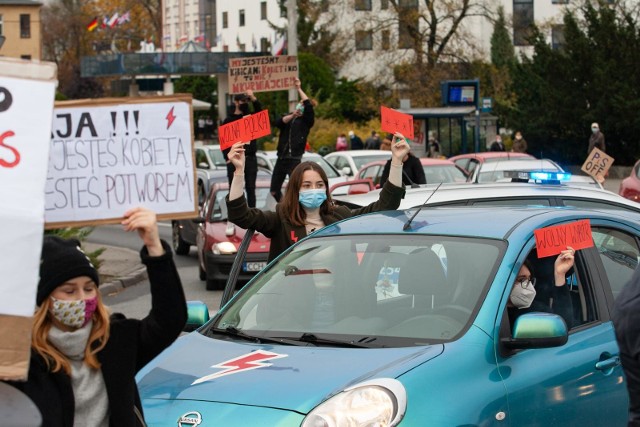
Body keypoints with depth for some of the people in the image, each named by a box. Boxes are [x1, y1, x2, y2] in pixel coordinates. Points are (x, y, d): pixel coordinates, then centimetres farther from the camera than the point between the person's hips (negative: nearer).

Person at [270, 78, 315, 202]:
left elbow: (309, 105, -15)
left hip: (294, 159, -5)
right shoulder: (287, 116, 14)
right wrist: (292, 116, -24)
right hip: (281, 158, 5)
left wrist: (299, 89, -11)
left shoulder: (307, 120, 3)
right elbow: (278, 123, -8)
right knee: (274, 191, 10)